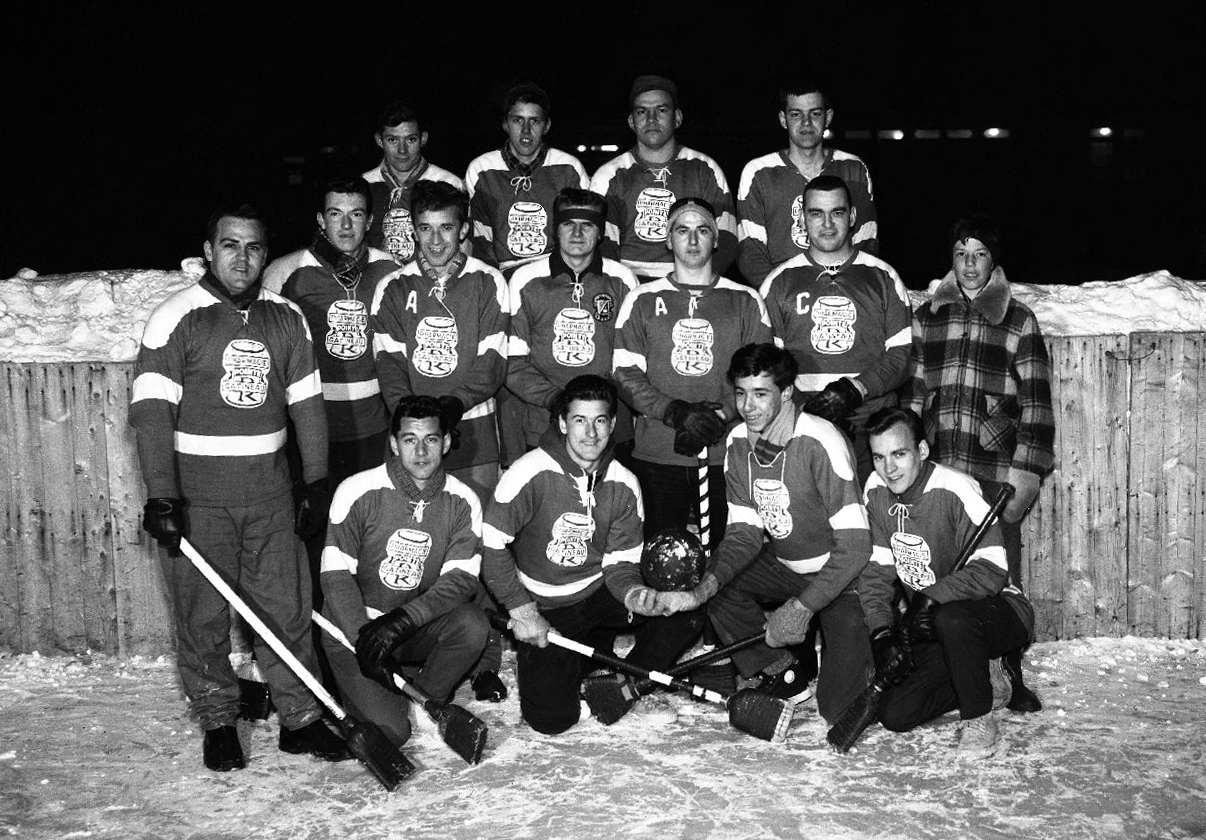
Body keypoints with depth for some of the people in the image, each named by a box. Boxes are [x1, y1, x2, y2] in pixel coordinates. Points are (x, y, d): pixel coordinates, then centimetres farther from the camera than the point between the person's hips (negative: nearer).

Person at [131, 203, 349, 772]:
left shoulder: (287, 318, 8)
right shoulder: (176, 318, -6)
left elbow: (306, 402, 12)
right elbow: (151, 411, -10)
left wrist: (317, 483, 9)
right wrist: (160, 496, -17)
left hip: (269, 490, 3)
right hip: (196, 492, -3)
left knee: (287, 606, 6)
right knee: (204, 614, 4)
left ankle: (300, 717, 18)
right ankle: (217, 722, 21)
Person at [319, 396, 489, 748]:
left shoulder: (462, 502, -6)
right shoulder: (359, 492, -13)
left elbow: (461, 579, -13)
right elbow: (336, 576, -12)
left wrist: (402, 620, -28)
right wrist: (366, 641, -22)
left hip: (420, 627, 3)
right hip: (353, 627, -3)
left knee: (473, 625, -29)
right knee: (390, 730, -19)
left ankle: (428, 702, -1)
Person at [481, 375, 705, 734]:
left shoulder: (624, 484, -6)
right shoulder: (532, 472, -19)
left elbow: (620, 562, -3)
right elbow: (490, 545, -15)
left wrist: (632, 593, -26)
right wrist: (521, 610, -18)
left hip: (599, 595, 3)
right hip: (543, 610, -3)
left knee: (686, 609, -16)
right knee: (553, 718, -14)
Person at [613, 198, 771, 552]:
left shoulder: (746, 301, 10)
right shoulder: (642, 301, 9)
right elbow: (626, 375, 2)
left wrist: (718, 416, -12)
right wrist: (676, 413, -12)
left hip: (726, 453, 0)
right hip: (657, 455, 0)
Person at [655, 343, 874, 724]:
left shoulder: (820, 442, -26)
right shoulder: (739, 443, -5)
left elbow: (854, 545, -27)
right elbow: (745, 533, -4)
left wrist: (802, 606, -32)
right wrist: (701, 591, -21)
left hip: (842, 574, -7)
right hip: (786, 567, 7)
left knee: (839, 708, -16)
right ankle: (782, 669, 1)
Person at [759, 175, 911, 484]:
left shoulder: (883, 278, 11)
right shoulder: (779, 282, 10)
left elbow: (902, 354, 7)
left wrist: (855, 389, -10)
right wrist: (801, 409, -10)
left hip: (872, 427, 0)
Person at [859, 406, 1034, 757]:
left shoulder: (955, 489, -22)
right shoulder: (876, 491, -3)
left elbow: (991, 570, -27)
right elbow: (875, 572, -1)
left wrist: (931, 598, -33)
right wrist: (883, 633, -13)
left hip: (1002, 610, -6)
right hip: (928, 626, 6)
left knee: (951, 619, -40)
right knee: (895, 714, -8)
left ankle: (979, 719, -14)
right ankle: (985, 683, 16)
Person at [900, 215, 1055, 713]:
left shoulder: (1018, 321, 6)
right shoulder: (927, 318, 14)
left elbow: (1036, 400, 3)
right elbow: (911, 394, 16)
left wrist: (1026, 469, -5)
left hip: (996, 470, -2)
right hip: (936, 469, 2)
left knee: (1002, 576, -1)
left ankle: (1013, 678, 11)